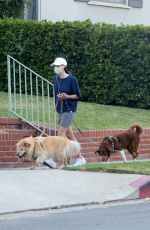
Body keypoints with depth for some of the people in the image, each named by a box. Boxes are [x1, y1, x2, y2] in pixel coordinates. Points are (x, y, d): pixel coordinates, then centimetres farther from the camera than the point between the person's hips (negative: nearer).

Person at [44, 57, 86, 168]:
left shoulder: (72, 80, -12)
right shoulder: (56, 79, 8)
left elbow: (78, 95, -8)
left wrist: (67, 96, -20)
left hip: (69, 110, -7)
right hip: (60, 109, 7)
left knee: (61, 133, -13)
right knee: (69, 135, 11)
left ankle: (54, 159, -17)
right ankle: (80, 158, 19)